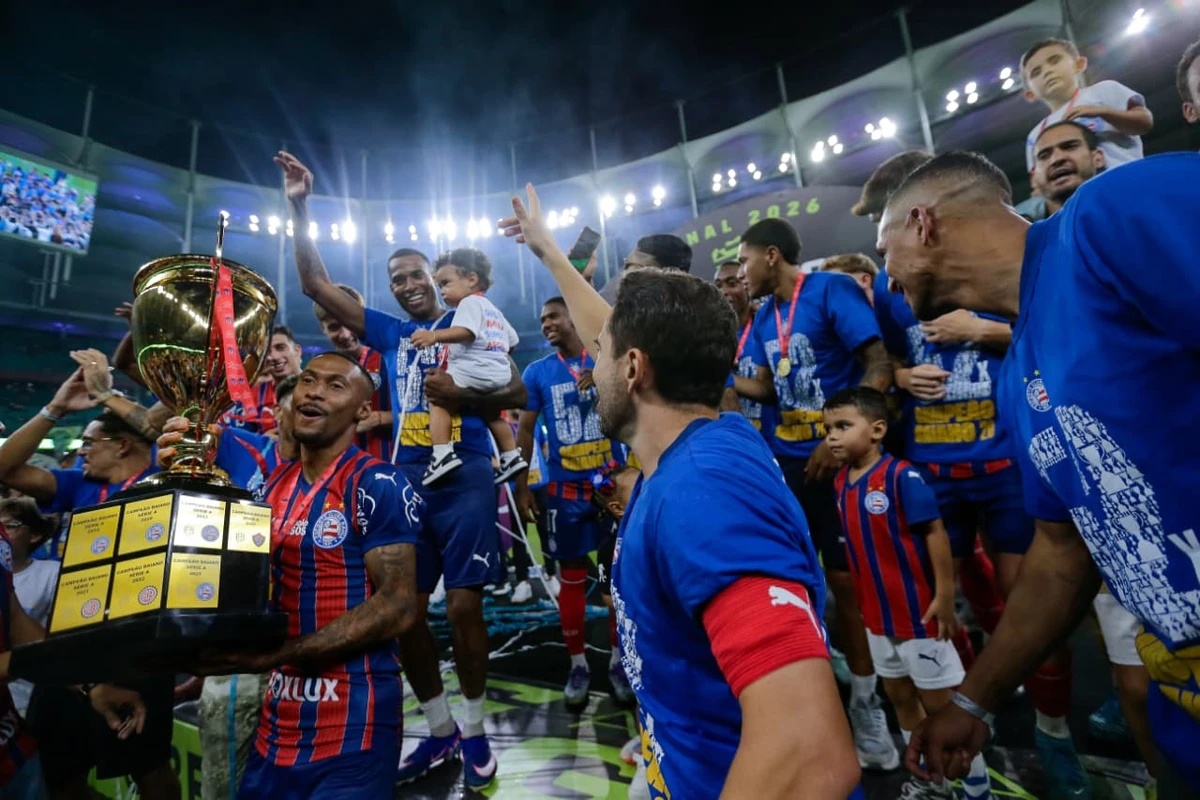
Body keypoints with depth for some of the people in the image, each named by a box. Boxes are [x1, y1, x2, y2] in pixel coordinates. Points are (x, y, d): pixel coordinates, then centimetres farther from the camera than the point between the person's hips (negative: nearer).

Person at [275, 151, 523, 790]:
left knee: (463, 607, -3)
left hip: (465, 478, -4)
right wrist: (299, 209, 6)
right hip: (405, 481, 4)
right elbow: (315, 285, 13)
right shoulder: (387, 332, 15)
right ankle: (439, 729, 26)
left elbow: (517, 392, 0)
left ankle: (474, 728, 19)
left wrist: (461, 395, -16)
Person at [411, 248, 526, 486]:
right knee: (493, 415, 27)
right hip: (499, 373, 10)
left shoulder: (470, 302, -1)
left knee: (437, 398, -12)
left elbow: (466, 331, -21)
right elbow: (512, 341, 30)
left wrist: (434, 336, -31)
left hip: (474, 370, -10)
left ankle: (443, 455, -25)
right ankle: (512, 457, 30)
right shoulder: (493, 310, 28)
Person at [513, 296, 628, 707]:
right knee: (571, 577, 8)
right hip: (565, 488, 1)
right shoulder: (537, 372, 5)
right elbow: (525, 429, 6)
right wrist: (521, 487, 3)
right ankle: (578, 663, 24)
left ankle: (618, 659, 23)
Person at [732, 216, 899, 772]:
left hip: (838, 455, -6)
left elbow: (879, 366, -16)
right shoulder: (764, 318, 10)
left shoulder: (831, 290, -10)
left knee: (846, 578, 3)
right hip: (787, 458, 6)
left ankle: (864, 704, 23)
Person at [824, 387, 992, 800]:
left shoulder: (901, 475, -21)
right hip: (876, 613, 7)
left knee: (940, 701, 9)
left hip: (918, 610, -7)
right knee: (899, 695, 21)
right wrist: (862, 600, 13)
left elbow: (935, 532, -19)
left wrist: (945, 596, -19)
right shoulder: (841, 481, 0)